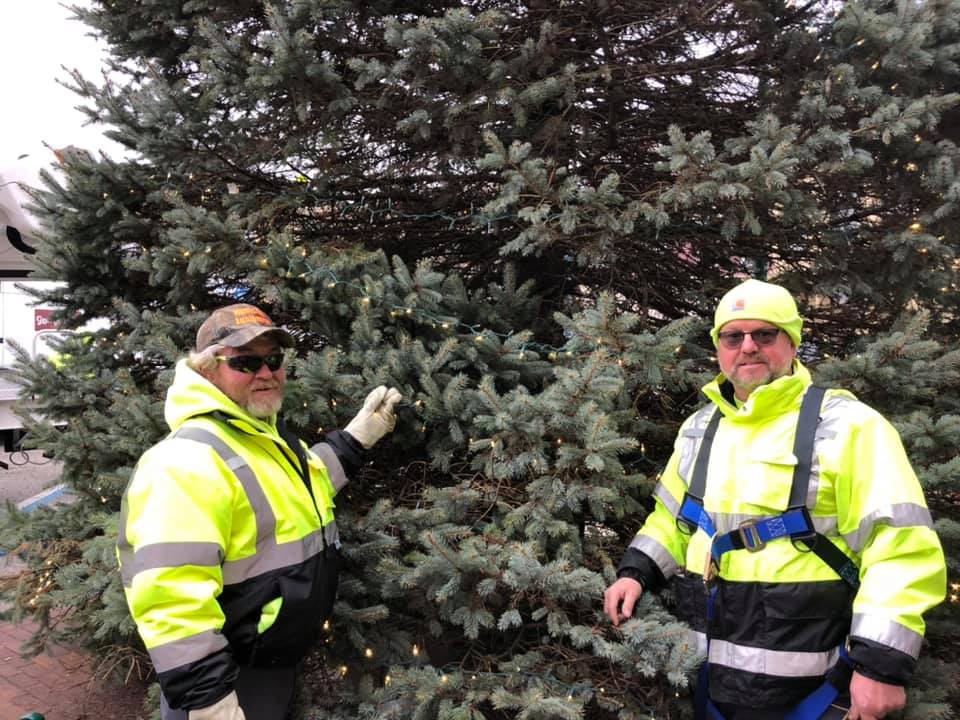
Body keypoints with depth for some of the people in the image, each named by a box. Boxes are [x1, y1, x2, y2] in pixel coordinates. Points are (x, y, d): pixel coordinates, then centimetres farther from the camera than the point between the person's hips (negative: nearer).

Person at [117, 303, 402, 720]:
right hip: (227, 679, -9)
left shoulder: (268, 435, 5)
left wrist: (357, 438, 13)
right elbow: (169, 597, -33)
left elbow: (300, 488, 24)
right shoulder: (188, 460, -27)